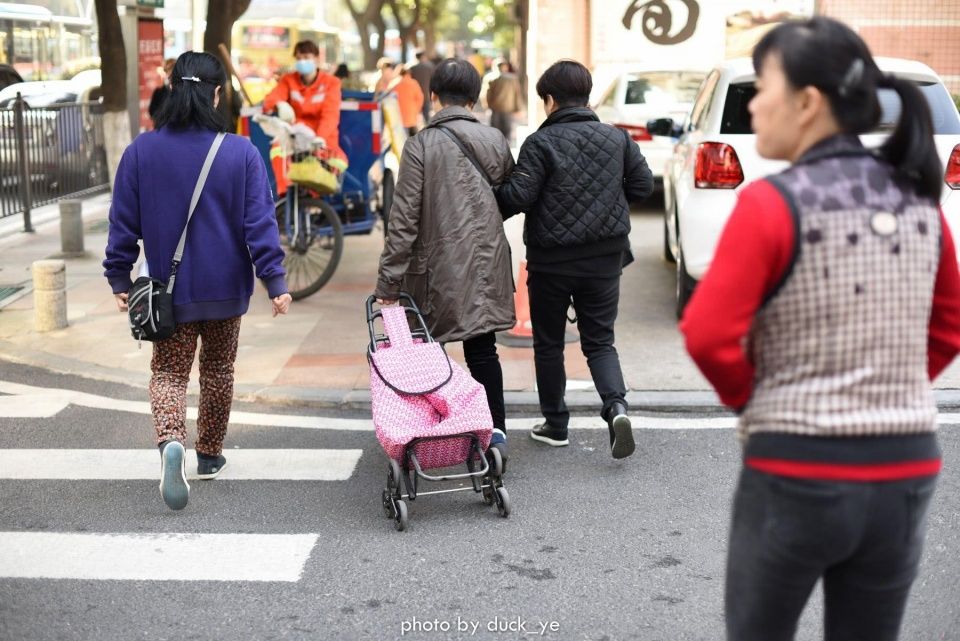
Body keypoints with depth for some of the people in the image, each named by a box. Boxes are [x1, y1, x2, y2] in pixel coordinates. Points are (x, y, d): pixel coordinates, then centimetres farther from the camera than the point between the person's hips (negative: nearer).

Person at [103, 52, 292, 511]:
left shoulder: (142, 151, -5)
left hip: (169, 289, 0)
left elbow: (124, 222, -1)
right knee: (218, 370, 18)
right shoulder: (242, 153, -9)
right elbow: (260, 224, -11)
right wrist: (275, 282, -7)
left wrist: (119, 278, 8)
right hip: (226, 288, 0)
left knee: (169, 371, 8)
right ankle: (209, 456, 29)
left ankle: (171, 441, -20)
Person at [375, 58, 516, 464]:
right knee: (482, 350, 11)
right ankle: (496, 431, 9)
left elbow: (404, 218, -12)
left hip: (437, 267, -4)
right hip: (487, 265, 4)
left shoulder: (421, 145, -10)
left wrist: (389, 281, -9)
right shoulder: (495, 141, 4)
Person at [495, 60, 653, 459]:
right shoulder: (616, 138, 3)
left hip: (551, 260, -3)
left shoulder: (541, 142, -12)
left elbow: (518, 197, -17)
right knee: (599, 340, 11)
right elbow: (642, 185, 7)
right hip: (604, 258, 4)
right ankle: (617, 406, -13)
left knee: (549, 343, 12)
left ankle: (555, 425, 20)